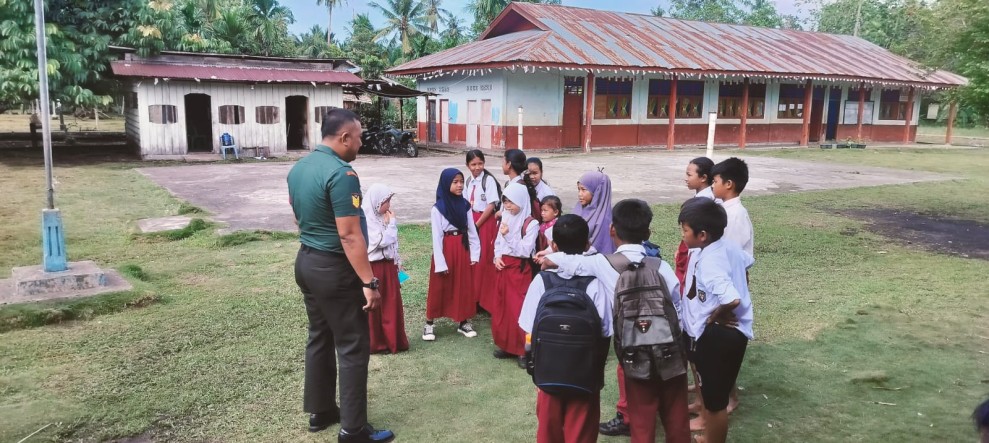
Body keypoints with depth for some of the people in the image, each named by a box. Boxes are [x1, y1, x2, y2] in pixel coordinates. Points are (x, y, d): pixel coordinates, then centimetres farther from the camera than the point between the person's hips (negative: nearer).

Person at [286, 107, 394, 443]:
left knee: (319, 338, 19)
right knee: (352, 347, 0)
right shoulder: (341, 173, -22)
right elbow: (350, 235, -24)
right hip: (335, 268, -9)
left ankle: (319, 411, 30)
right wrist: (369, 282, -20)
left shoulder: (298, 168, 7)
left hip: (306, 261, 9)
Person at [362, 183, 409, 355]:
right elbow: (382, 241, -22)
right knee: (373, 306, 5)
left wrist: (396, 262, 14)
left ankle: (392, 340, 23)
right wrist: (392, 223, -11)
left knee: (391, 304, 12)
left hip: (388, 266, 8)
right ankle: (375, 343, 16)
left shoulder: (382, 217, 7)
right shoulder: (366, 220, -18)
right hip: (373, 268, -7)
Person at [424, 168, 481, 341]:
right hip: (445, 249, -5)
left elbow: (472, 231, 7)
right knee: (439, 288, 3)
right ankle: (429, 324, 15)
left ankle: (463, 322, 23)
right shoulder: (438, 209, -11)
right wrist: (440, 263, -14)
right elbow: (436, 237, -11)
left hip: (463, 249, 5)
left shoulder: (465, 205, 5)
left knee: (464, 287, 10)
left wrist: (475, 254, 2)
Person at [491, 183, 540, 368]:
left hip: (520, 269, -6)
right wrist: (497, 257, -4)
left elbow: (525, 250, -18)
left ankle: (523, 350, 4)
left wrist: (509, 235, -23)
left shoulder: (531, 224, -13)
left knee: (519, 309, -6)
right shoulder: (505, 218, 8)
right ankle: (506, 345, 24)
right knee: (503, 307, 12)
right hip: (503, 267, 7)